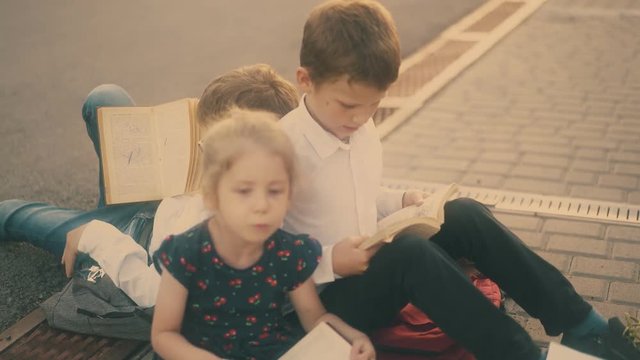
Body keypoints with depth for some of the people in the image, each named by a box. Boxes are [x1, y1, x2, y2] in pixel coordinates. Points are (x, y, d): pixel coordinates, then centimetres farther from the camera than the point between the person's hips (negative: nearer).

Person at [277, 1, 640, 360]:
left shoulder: (362, 127, 1)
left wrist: (401, 202, 0)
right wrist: (328, 262, -28)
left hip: (373, 264, 7)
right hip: (324, 294, -7)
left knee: (465, 215, -10)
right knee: (410, 251, -33)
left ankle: (580, 324, -3)